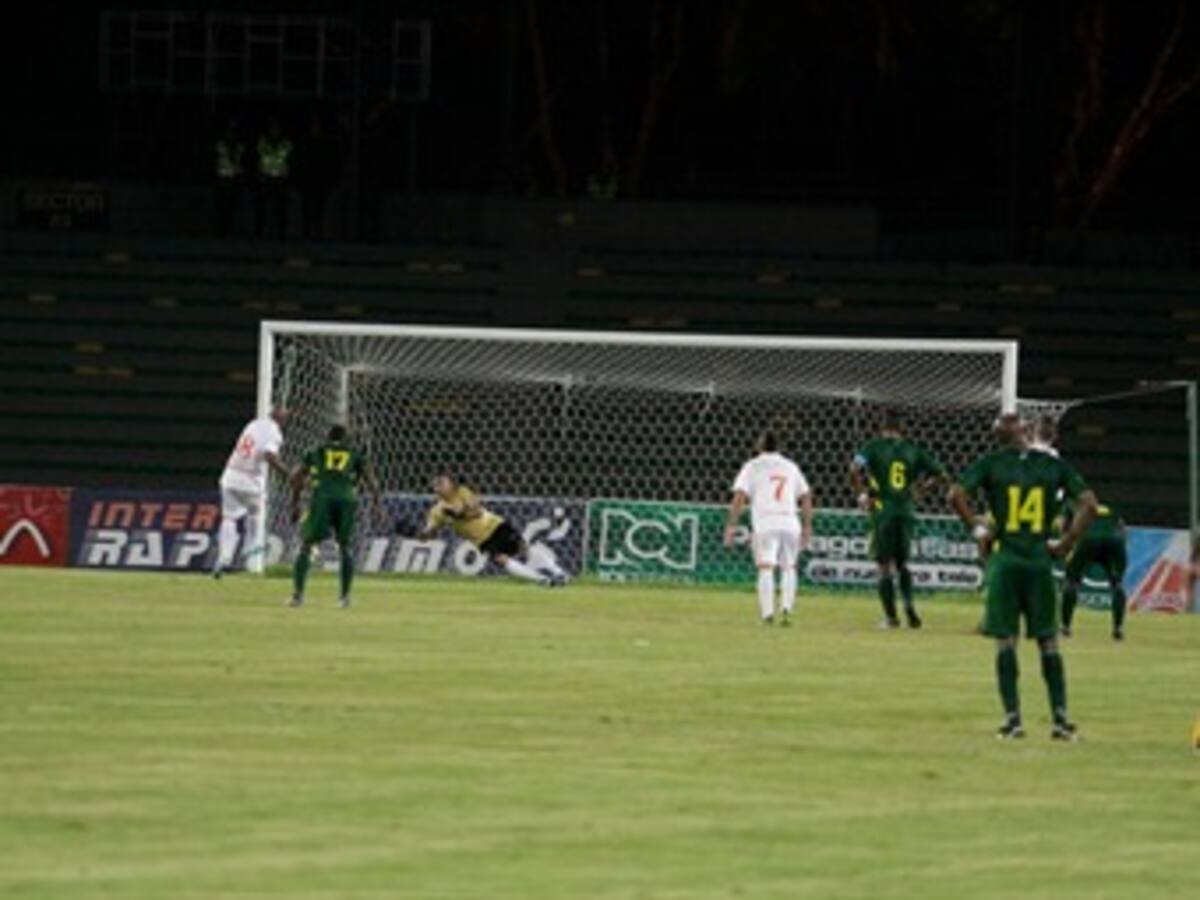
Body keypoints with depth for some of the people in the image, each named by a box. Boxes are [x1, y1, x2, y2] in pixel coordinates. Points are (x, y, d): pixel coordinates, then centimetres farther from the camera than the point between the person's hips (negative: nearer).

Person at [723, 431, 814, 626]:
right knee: (788, 568, 15)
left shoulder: (753, 466, 7)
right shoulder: (791, 466, 19)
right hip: (790, 523, 3)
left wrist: (731, 525, -3)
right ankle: (786, 607, -2)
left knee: (765, 568, -4)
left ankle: (767, 612, -15)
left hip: (764, 524, -3)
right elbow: (806, 497, 16)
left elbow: (740, 496, -3)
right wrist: (807, 526, 19)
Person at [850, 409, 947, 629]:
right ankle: (908, 602, -6)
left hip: (884, 512, -3)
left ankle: (891, 616, 1)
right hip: (907, 511, 3)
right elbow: (939, 472, 11)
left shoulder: (874, 447, -1)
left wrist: (861, 493, -5)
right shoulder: (912, 449, 9)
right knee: (902, 562, 17)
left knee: (884, 565, 3)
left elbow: (855, 468, -17)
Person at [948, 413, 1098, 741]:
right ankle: (1060, 715, 2)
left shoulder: (991, 464, 0)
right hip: (1040, 560, 1)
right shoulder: (1052, 465, 6)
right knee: (1048, 641, 8)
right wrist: (1067, 542, 6)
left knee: (1005, 640, 3)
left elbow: (956, 495, -12)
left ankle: (1012, 717, -3)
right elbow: (1088, 502, 1)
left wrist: (976, 527, 1)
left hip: (1005, 558, -1)